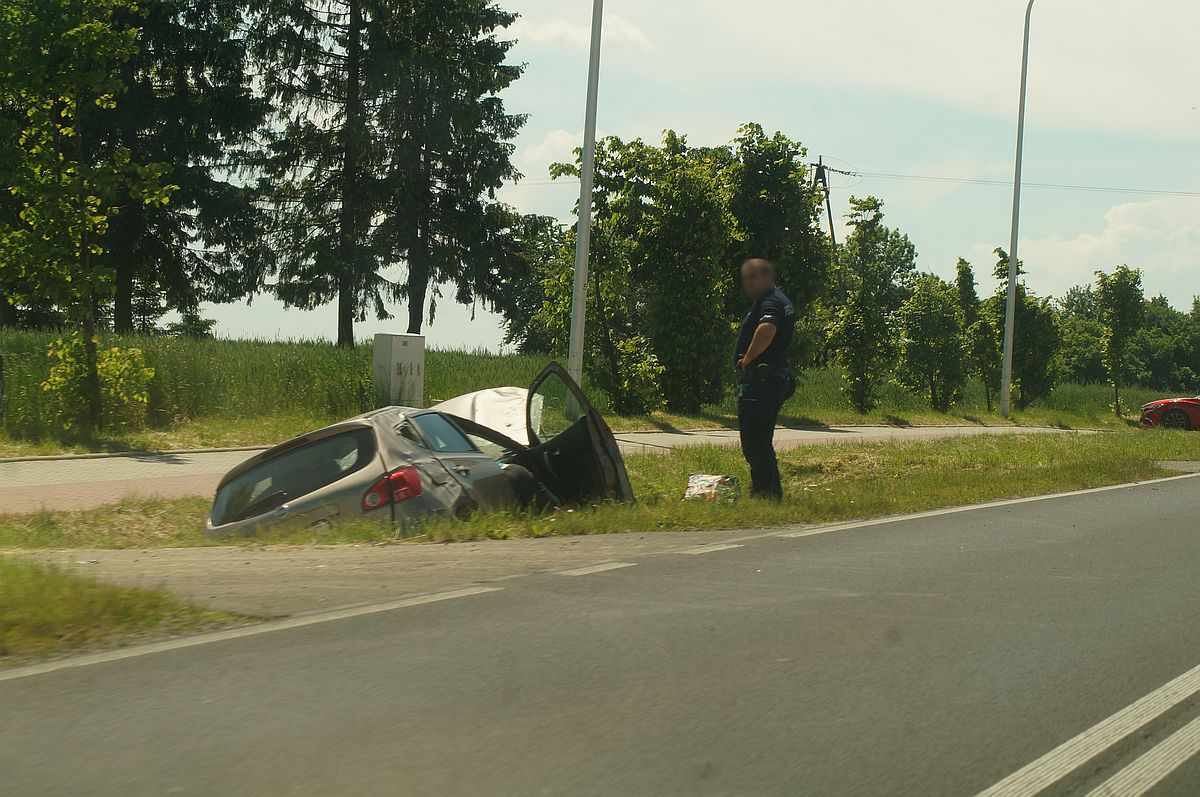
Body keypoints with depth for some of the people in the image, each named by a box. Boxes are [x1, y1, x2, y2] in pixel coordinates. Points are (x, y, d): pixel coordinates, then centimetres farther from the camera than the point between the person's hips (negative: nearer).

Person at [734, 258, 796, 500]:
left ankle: (766, 492, -8)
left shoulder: (769, 303, -14)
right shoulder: (783, 302, 20)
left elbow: (766, 330, -36)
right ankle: (770, 491, 21)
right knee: (761, 441, 16)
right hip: (777, 378, 11)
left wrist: (747, 358, -21)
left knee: (754, 442, -9)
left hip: (759, 379, -11)